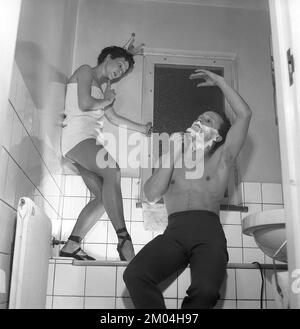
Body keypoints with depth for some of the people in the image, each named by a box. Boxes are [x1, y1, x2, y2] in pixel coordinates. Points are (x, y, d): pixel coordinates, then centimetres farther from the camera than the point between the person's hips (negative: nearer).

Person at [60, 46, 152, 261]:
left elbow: (113, 117, 29)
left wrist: (141, 128, 27)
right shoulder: (85, 71, 5)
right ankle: (124, 240, -37)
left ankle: (71, 246, 2)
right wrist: (107, 100, 6)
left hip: (90, 140, 10)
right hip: (78, 135, -10)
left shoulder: (102, 87, 30)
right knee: (113, 172, -31)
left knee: (103, 197, -2)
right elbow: (84, 104, -11)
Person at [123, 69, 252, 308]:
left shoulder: (220, 160, 22)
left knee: (206, 290, -34)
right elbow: (152, 196, 9)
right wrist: (174, 154, 9)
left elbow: (245, 114, 14)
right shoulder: (171, 160, 27)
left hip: (209, 229, -1)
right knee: (135, 275, -29)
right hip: (175, 230, 2)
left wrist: (220, 82, 22)